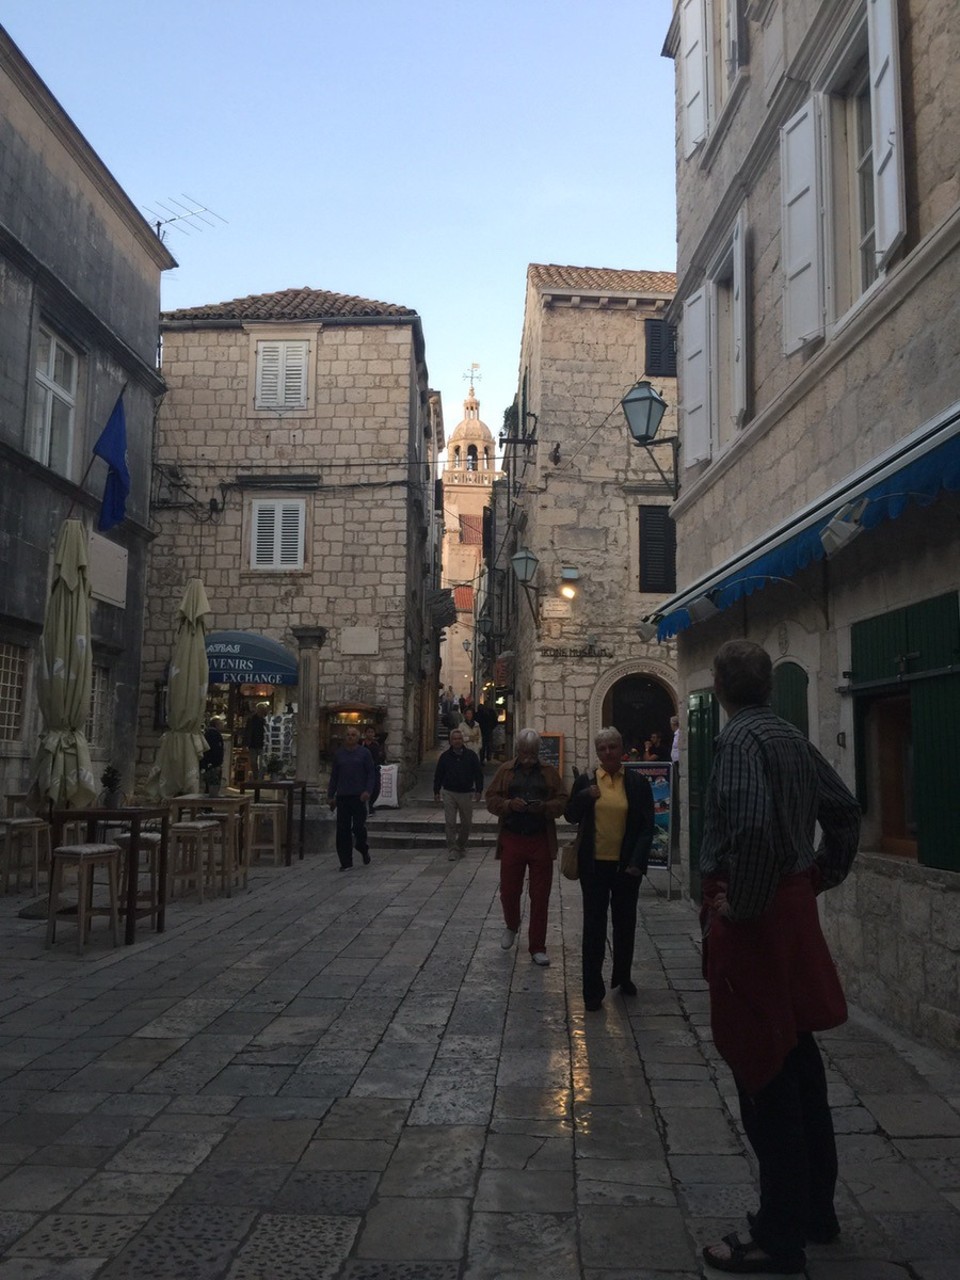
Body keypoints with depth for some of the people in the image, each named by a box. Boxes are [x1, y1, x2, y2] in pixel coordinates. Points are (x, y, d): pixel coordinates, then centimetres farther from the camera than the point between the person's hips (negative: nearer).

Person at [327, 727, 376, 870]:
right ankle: (345, 862, 6)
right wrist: (331, 795, 10)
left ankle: (364, 849, 26)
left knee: (359, 827, -5)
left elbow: (371, 774, 1)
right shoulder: (338, 754, 11)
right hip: (342, 796, 3)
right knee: (343, 830, 0)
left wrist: (368, 791, -13)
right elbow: (334, 776, 15)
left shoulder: (364, 753, 3)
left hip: (359, 796, -3)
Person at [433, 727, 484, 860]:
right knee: (450, 823, -4)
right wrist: (436, 791, 6)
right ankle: (452, 850, 2)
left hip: (466, 793, 0)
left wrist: (479, 790, -3)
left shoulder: (471, 755, 1)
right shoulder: (445, 756, 3)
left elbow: (478, 774, 3)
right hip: (449, 793, 0)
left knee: (466, 823, 8)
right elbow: (438, 775, 9)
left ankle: (461, 846, 27)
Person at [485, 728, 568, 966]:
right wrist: (509, 804, -16)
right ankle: (511, 925, 38)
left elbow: (562, 801, 2)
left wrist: (545, 807, -18)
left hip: (541, 842, 0)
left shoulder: (549, 772, 5)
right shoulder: (505, 771, 5)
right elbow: (491, 799, 3)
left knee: (540, 896, 3)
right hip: (512, 839, 0)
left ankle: (537, 947, 12)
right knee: (508, 891, 7)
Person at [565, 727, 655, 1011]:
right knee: (594, 925, 2)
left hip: (626, 866, 0)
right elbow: (570, 816, 4)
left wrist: (637, 862, -11)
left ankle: (623, 977, 34)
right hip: (594, 865, 0)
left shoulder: (638, 783, -3)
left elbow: (647, 826, -3)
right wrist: (586, 795, -15)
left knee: (625, 923, 15)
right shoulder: (586, 781, 0)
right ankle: (593, 990, 8)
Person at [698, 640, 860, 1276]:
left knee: (763, 1069, -1)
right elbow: (845, 810, 18)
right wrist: (820, 874, 19)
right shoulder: (794, 738, 10)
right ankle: (816, 1206, 32)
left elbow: (751, 827, -31)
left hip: (752, 913, -9)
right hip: (795, 905, 9)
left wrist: (739, 905, -19)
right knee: (796, 1054, 18)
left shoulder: (740, 737, -17)